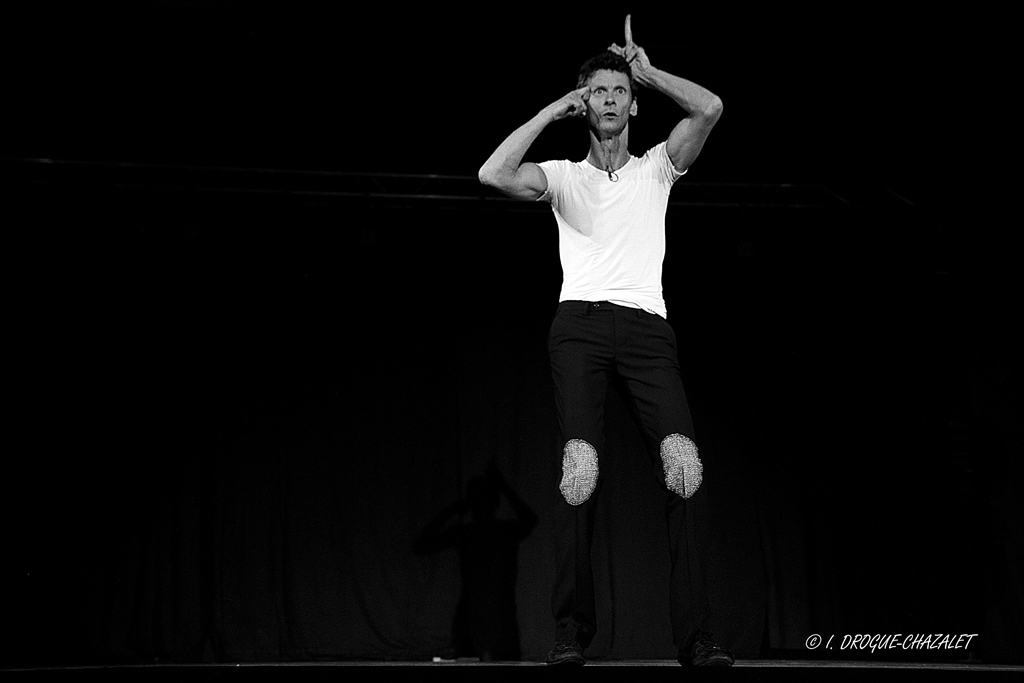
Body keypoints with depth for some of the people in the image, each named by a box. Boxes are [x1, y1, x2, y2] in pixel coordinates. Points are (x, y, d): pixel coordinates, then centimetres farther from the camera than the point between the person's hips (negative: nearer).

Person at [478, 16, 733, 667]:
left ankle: (695, 633, -16)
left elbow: (710, 109, 3)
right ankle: (572, 630, -13)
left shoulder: (657, 167, 19)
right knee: (581, 464, -18)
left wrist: (648, 71, 16)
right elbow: (493, 174, -1)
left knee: (684, 462, -18)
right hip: (581, 324, -1)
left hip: (647, 326, 1)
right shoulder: (564, 175, 18)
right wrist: (551, 111, 8)